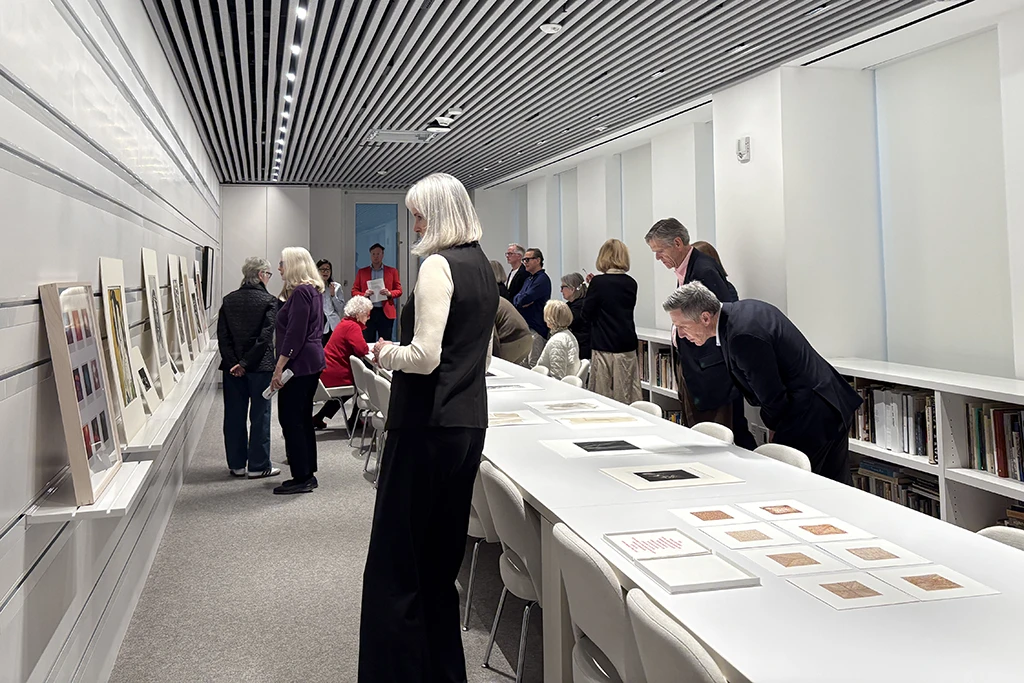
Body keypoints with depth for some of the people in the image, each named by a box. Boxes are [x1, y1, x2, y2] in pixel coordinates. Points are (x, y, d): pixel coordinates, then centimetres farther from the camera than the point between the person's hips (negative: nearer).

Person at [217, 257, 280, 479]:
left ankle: (236, 465, 18)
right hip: (259, 366, -4)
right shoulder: (269, 300, -8)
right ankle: (258, 466, 9)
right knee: (260, 415, 5)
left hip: (233, 366, 4)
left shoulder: (228, 300, 5)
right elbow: (266, 336, -16)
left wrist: (233, 362, -5)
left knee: (234, 415, 11)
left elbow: (222, 335, -1)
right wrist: (246, 363, -14)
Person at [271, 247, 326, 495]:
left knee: (291, 419, -5)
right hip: (313, 361, 10)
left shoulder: (300, 292, -14)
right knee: (303, 418, 15)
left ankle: (302, 478, -1)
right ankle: (307, 474, 21)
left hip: (299, 364, -10)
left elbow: (294, 334, -20)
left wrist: (279, 367, -19)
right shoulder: (313, 291, 15)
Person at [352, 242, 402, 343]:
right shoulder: (362, 272, 12)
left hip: (386, 313, 0)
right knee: (368, 344, -1)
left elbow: (399, 290, 10)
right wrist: (364, 294, -10)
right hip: (368, 312, 1)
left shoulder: (392, 271, 10)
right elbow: (354, 291, 10)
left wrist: (389, 293, -11)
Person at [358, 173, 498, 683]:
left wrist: (385, 353, -2)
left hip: (428, 426, -9)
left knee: (395, 563, 0)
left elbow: (425, 356, -21)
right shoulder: (484, 267, 14)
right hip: (470, 421, 9)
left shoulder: (438, 266, -13)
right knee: (441, 556, 18)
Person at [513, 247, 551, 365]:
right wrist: (522, 301, -8)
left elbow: (524, 299, -20)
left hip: (535, 328, -9)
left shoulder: (542, 279, -11)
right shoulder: (528, 278, 20)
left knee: (532, 364, -9)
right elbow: (515, 299, 13)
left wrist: (519, 299, 2)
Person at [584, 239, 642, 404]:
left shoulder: (598, 282, -10)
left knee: (604, 397, 2)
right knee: (628, 396, 7)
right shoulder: (631, 283, 4)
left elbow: (586, 313, -5)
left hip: (604, 348, -4)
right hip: (628, 346, 5)